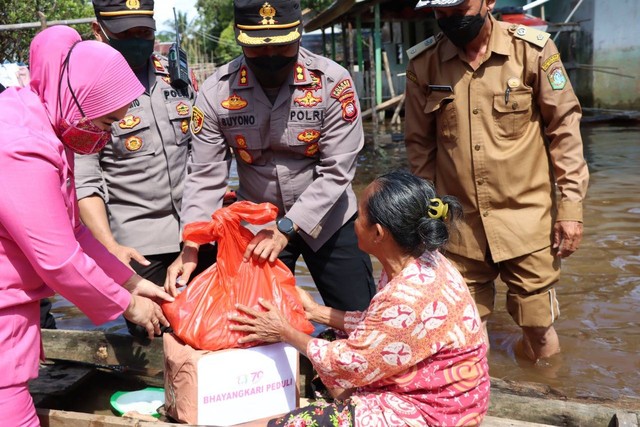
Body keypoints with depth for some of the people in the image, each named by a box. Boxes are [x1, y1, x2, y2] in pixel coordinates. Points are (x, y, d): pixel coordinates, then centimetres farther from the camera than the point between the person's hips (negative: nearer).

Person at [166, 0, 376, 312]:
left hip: (328, 219, -1)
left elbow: (337, 171, -18)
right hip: (256, 226, 1)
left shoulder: (333, 82, -18)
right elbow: (205, 176, -10)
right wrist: (190, 247, -20)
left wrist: (286, 229, -24)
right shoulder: (216, 92, -14)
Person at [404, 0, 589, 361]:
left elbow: (564, 129, -2)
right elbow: (419, 143, 7)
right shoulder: (424, 63, -1)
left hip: (528, 219, -1)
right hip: (459, 223, 2)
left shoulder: (533, 50, -7)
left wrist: (571, 206, -5)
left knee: (538, 328, 8)